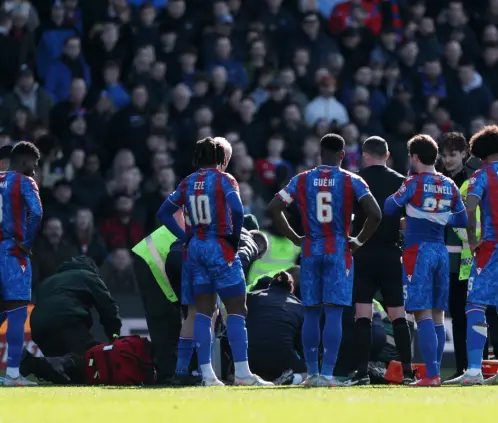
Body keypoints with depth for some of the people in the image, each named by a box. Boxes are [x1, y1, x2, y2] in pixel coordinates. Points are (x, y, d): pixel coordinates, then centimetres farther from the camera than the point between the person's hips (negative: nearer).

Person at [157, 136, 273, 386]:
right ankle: (242, 372, -8)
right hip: (220, 248, -6)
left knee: (203, 311, 7)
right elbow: (237, 210, -22)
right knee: (236, 309, -2)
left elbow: (164, 213, 14)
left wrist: (185, 237, 10)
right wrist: (235, 238, -8)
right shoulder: (223, 180, -7)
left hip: (195, 248, 6)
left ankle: (206, 373, 4)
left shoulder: (188, 183, 11)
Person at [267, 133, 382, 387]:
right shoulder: (352, 182, -2)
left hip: (310, 251, 2)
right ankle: (327, 374, -12)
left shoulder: (302, 180, 5)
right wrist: (359, 241, 1)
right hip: (339, 251, -2)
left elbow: (273, 208, 2)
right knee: (334, 313, -5)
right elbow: (375, 214, -12)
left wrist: (295, 238, 9)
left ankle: (312, 373, 12)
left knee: (311, 313, 10)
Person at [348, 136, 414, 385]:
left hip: (363, 253, -2)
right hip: (392, 253, 2)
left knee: (363, 315, -2)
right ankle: (407, 371, 4)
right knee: (398, 315, 7)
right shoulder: (401, 182, 4)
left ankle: (362, 372, -8)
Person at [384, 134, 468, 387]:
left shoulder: (414, 183, -8)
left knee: (423, 315, -9)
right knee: (437, 315, 11)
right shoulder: (449, 186, 8)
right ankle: (435, 372, 13)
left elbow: (389, 208, -1)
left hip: (418, 250, -6)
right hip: (441, 250, 6)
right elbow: (462, 220, 14)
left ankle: (431, 375, -16)